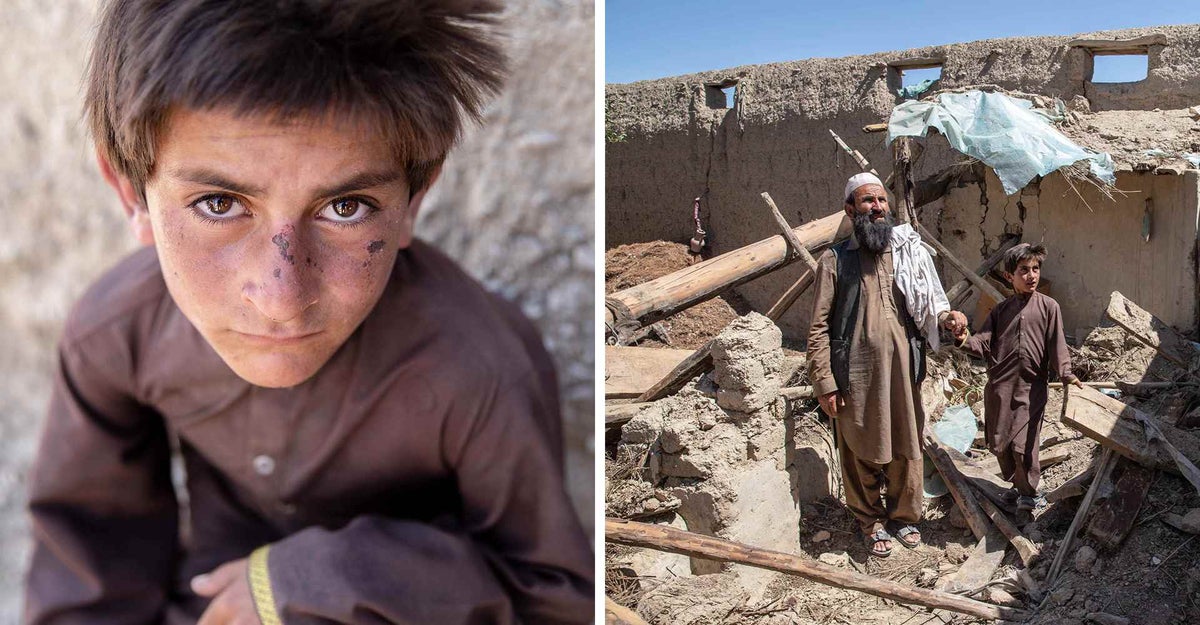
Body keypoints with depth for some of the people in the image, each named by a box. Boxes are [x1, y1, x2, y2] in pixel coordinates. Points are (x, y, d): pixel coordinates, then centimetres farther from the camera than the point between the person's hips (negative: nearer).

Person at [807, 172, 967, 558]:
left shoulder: (910, 253, 8)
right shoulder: (835, 261, -1)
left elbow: (929, 302, 14)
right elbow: (819, 328, -3)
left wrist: (946, 316, -10)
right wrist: (824, 383, -8)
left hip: (903, 369, 3)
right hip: (856, 374, -2)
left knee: (906, 447, 11)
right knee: (860, 452, 9)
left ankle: (904, 517, 32)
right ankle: (871, 522, 29)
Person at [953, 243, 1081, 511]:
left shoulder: (1048, 307, 3)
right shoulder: (1000, 310, 10)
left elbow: (1057, 345, -3)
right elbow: (984, 344, 3)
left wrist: (1065, 373, -17)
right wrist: (966, 340, -18)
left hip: (1032, 387, -3)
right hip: (1000, 386, 3)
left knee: (1023, 444, -8)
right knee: (999, 443, 7)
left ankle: (1029, 493, 14)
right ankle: (1017, 484, 31)